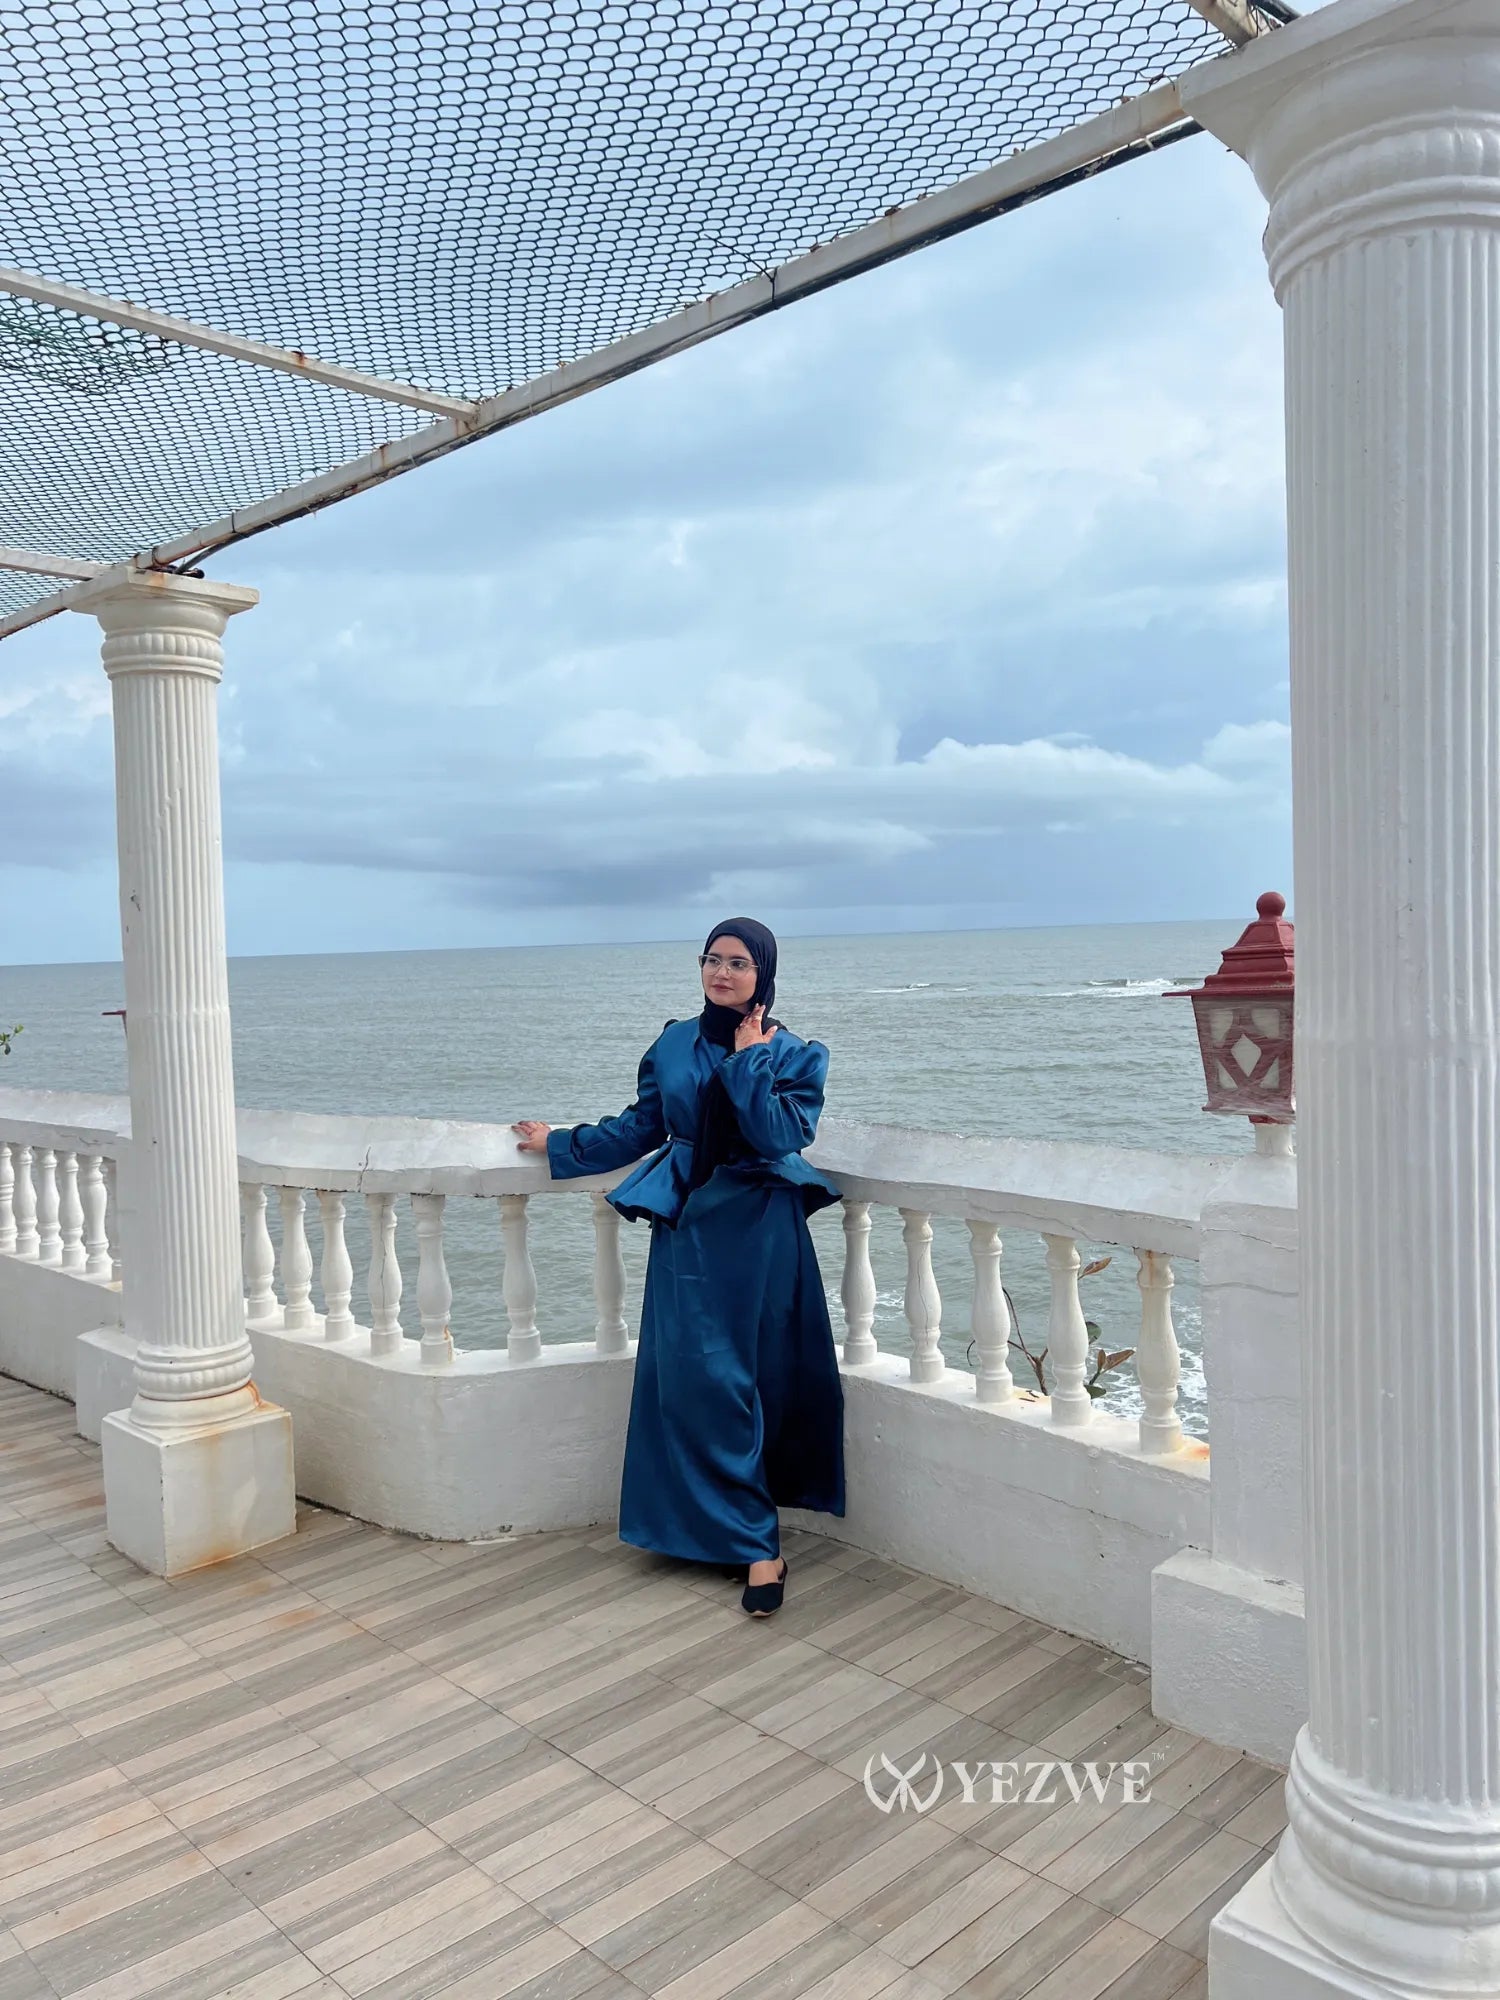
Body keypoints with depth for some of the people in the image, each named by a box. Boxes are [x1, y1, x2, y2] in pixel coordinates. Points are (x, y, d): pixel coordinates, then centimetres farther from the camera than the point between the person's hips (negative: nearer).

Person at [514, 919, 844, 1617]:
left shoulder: (796, 1056, -2)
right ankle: (755, 1545, 9)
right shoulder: (674, 1044, 8)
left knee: (763, 1374, 1)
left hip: (760, 1235, -3)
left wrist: (749, 1058, -13)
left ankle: (750, 1537, 16)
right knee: (702, 1381, -2)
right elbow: (639, 1127, 17)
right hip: (688, 1229, 3)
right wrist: (558, 1146, 21)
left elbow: (780, 1138, -17)